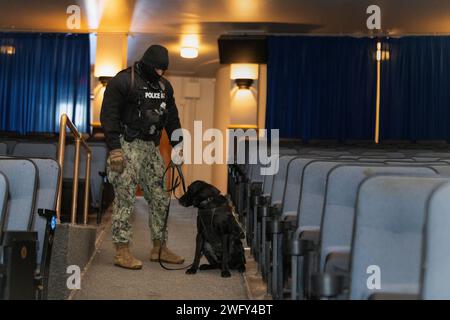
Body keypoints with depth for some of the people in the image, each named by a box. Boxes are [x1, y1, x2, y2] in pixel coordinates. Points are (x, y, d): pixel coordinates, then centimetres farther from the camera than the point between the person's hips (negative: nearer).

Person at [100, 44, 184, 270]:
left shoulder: (164, 86, 15)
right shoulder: (123, 81, -7)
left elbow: (171, 117, 21)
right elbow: (108, 115, -11)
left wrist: (177, 143, 9)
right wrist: (114, 148, -18)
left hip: (151, 148, 7)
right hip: (128, 147, -7)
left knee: (160, 199, 8)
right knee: (125, 199, -8)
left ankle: (159, 248, 18)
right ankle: (122, 252, -3)